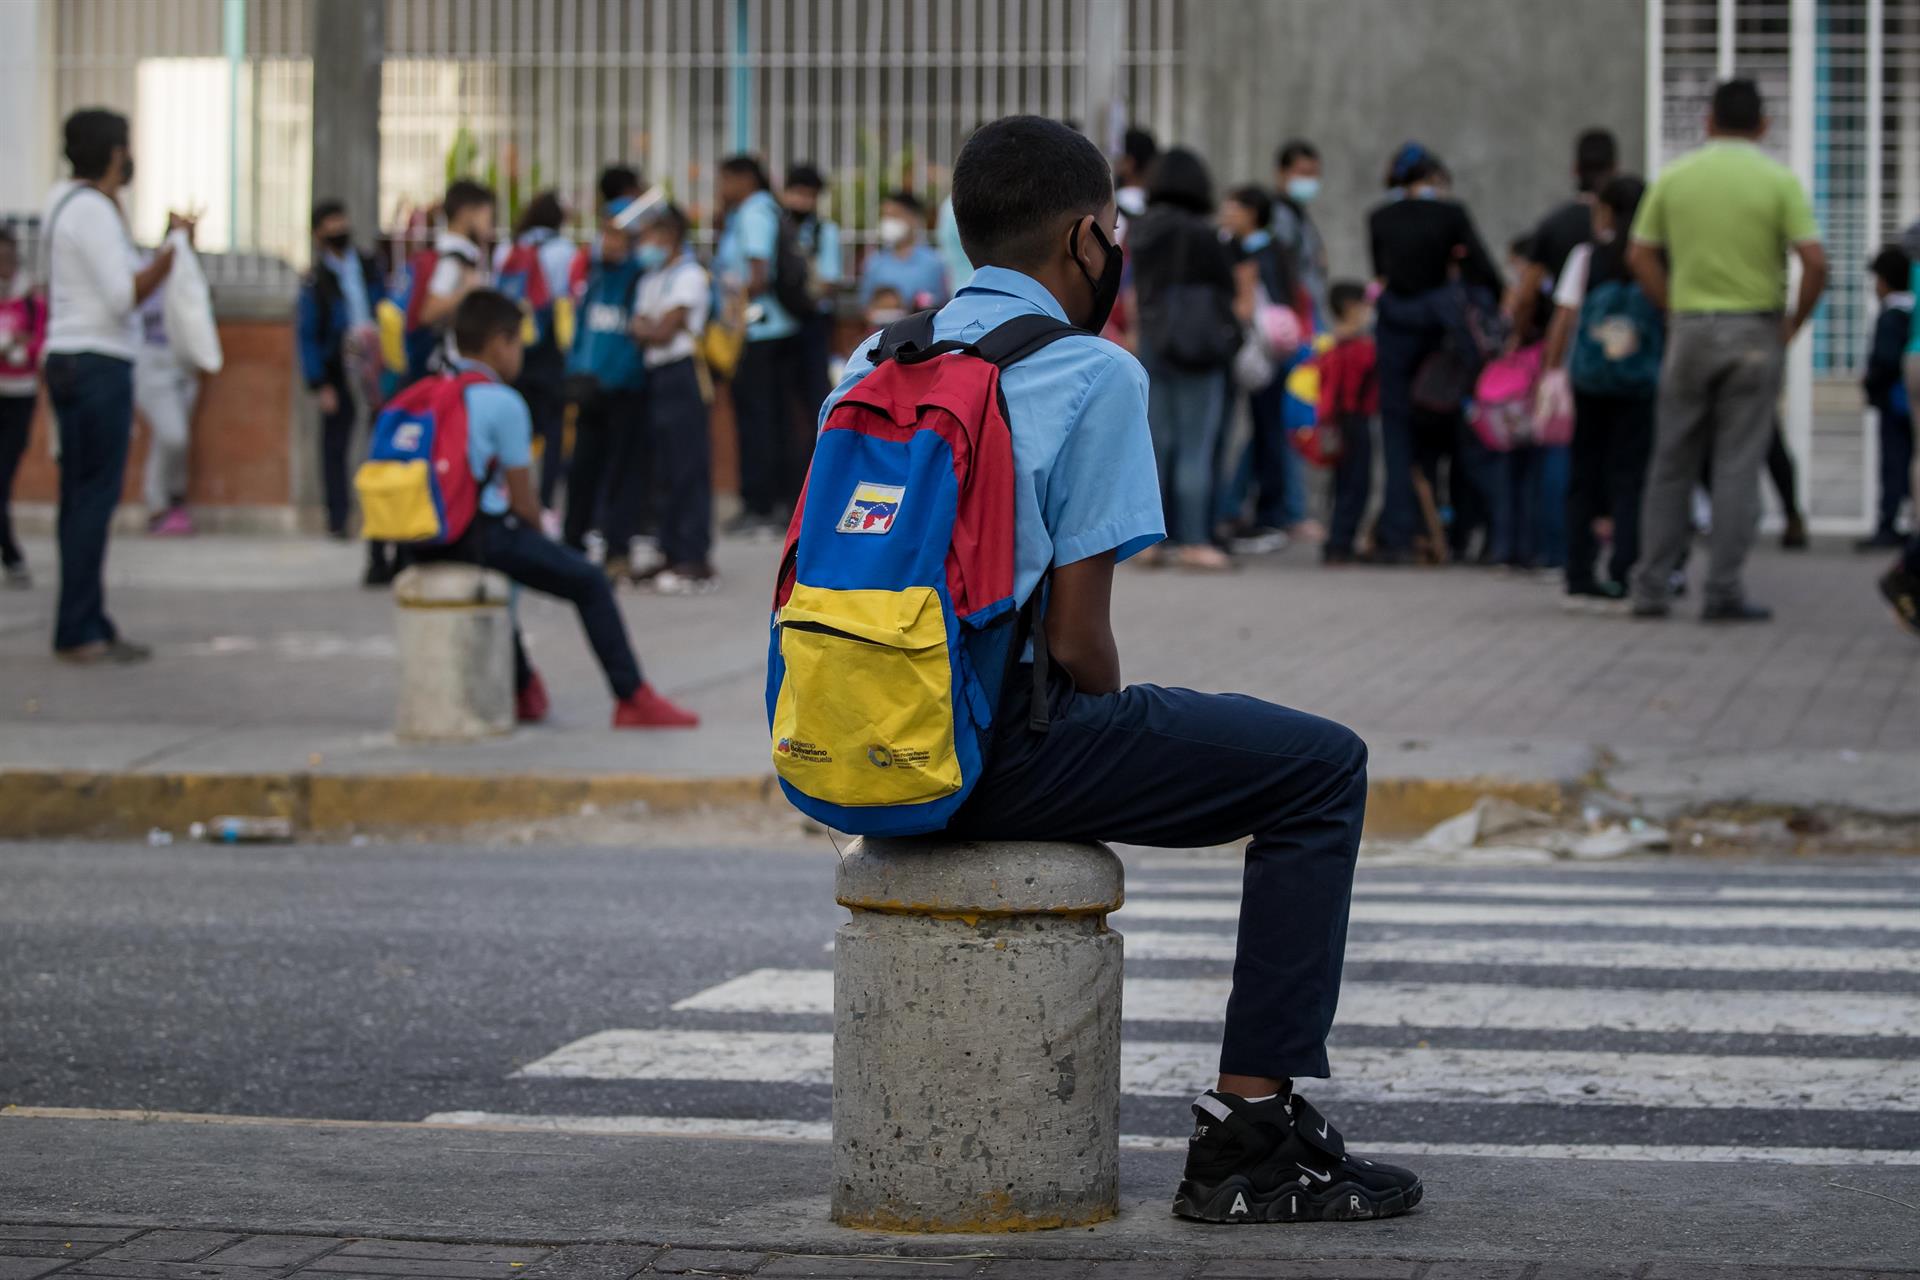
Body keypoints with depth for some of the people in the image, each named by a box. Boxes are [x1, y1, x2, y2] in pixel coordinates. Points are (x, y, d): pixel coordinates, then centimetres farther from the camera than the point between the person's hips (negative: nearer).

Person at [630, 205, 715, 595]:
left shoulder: (688, 275, -8)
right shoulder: (650, 278, 18)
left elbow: (665, 332, -13)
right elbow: (641, 329, 14)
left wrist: (643, 329, 1)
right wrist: (648, 331, -4)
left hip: (681, 375, -9)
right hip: (655, 375, 9)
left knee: (688, 467, -7)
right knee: (664, 468, 10)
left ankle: (695, 560, -6)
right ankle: (673, 552, 15)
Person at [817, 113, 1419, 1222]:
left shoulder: (873, 362, 12)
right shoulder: (1092, 375, -9)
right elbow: (1077, 638, -13)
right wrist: (1122, 725, 9)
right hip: (1001, 750, -8)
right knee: (1323, 768, 4)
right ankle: (1249, 1128, -1)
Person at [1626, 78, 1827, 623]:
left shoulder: (1674, 178, 4)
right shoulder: (1779, 181, -4)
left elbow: (1640, 256, 2)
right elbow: (1815, 262, -12)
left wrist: (1673, 310, 7)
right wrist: (1794, 323, 0)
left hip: (1690, 329, 2)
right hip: (1755, 331, -2)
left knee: (1672, 463, 10)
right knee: (1738, 465, 0)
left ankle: (1651, 586, 9)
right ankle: (1724, 590, -2)